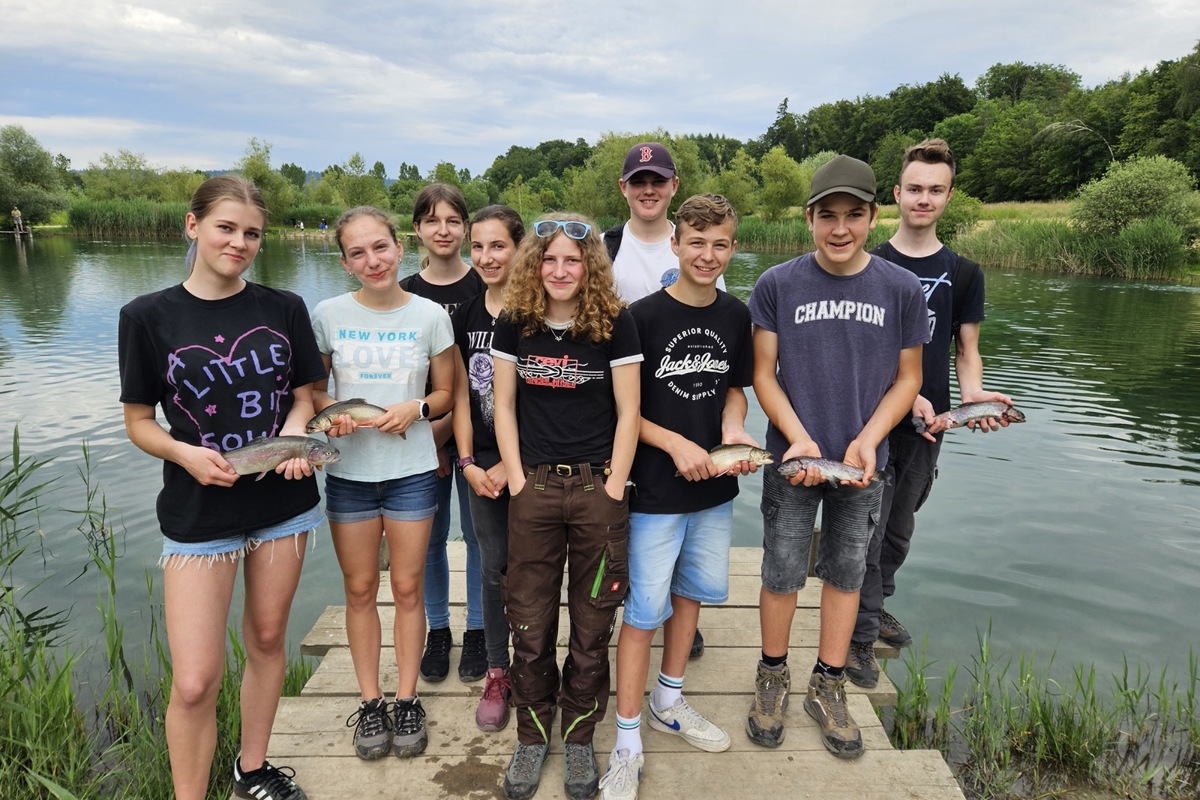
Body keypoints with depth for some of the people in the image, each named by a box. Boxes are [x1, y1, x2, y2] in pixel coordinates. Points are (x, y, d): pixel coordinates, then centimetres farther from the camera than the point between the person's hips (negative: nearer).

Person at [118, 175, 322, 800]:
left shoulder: (284, 309, 0)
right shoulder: (148, 317, -5)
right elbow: (138, 420, 0)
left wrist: (294, 429, -15)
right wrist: (185, 453, -20)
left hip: (284, 503, 3)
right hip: (198, 513, -2)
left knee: (267, 639, 17)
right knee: (194, 683, -3)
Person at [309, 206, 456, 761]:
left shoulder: (430, 315, -3)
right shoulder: (327, 315, -3)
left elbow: (445, 393, 4)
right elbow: (312, 388, 5)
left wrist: (416, 408, -16)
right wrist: (331, 413, -16)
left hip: (412, 471, 0)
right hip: (349, 472, 1)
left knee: (407, 588, 9)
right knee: (360, 589, 11)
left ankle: (406, 700, 26)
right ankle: (370, 702, 27)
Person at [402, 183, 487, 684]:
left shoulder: (484, 288, -2)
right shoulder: (405, 294, 3)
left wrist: (447, 425, -12)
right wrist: (425, 437, -6)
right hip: (422, 435, 2)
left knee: (478, 534, 7)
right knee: (430, 537, 10)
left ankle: (477, 631, 24)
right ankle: (438, 631, 28)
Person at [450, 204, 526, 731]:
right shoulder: (465, 316, 7)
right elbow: (461, 395, 8)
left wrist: (513, 465, -13)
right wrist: (468, 462, -1)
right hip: (482, 462, 4)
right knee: (493, 567, 11)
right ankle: (497, 674, 26)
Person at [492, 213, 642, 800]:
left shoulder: (615, 323, -3)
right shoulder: (514, 323, 3)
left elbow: (627, 412, -3)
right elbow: (504, 405, 6)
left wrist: (614, 486, -7)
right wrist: (516, 478, -1)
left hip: (597, 487, -1)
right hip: (534, 487, 2)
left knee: (591, 625, 9)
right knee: (529, 623, 8)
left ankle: (579, 737, 29)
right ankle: (532, 737, 29)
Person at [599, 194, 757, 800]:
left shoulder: (736, 315, 3)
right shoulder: (643, 316, -12)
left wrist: (732, 432, -6)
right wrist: (676, 444, -19)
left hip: (715, 485, 6)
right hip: (656, 489, -5)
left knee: (692, 590, 19)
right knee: (644, 610, 0)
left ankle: (669, 701, 40)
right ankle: (627, 744, 15)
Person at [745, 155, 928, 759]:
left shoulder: (901, 289, -2)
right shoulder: (777, 285, -6)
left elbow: (907, 377, 3)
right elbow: (763, 372, -4)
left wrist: (867, 440, -11)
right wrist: (799, 438, -16)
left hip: (862, 460, 2)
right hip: (793, 457, -1)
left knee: (846, 572, 13)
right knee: (783, 573, 7)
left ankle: (828, 687, 31)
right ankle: (772, 677, 30)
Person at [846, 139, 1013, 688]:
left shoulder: (963, 273, 7)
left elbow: (966, 348, 10)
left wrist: (972, 392, -11)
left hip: (927, 424, 4)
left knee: (899, 529, 18)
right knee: (866, 530, -2)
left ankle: (877, 605, 39)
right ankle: (860, 636, 11)